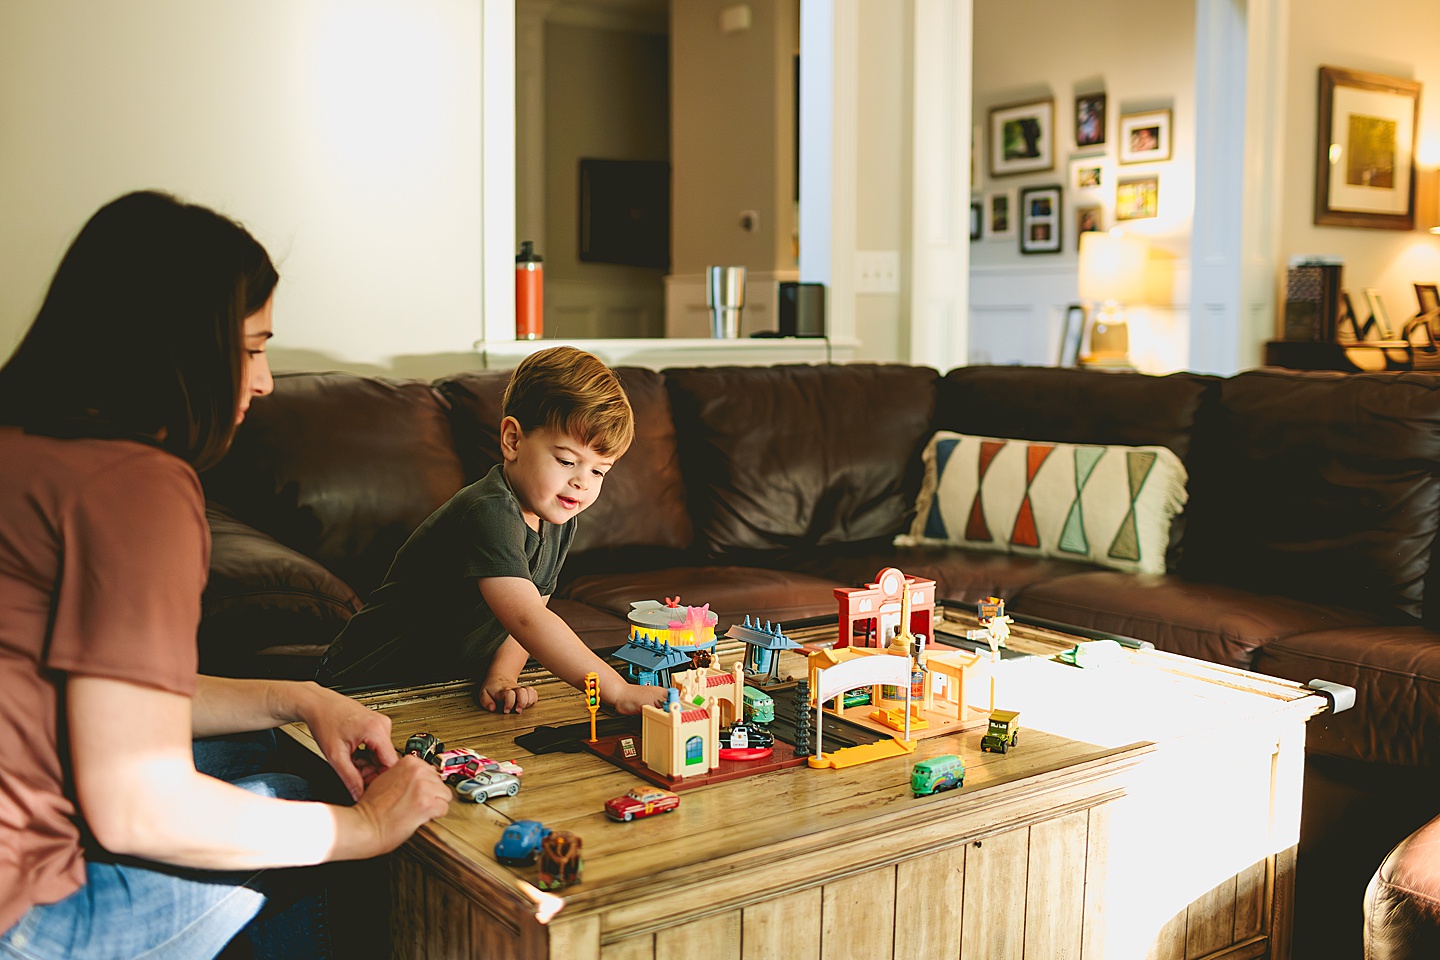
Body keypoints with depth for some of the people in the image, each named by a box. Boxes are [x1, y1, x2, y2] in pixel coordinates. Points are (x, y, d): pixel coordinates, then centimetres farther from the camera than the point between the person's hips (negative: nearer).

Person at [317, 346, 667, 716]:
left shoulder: (558, 521, 1)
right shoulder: (489, 514, -28)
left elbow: (527, 616, 4)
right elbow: (526, 620, -38)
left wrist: (500, 677, -16)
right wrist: (619, 691, -40)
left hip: (456, 683, 8)